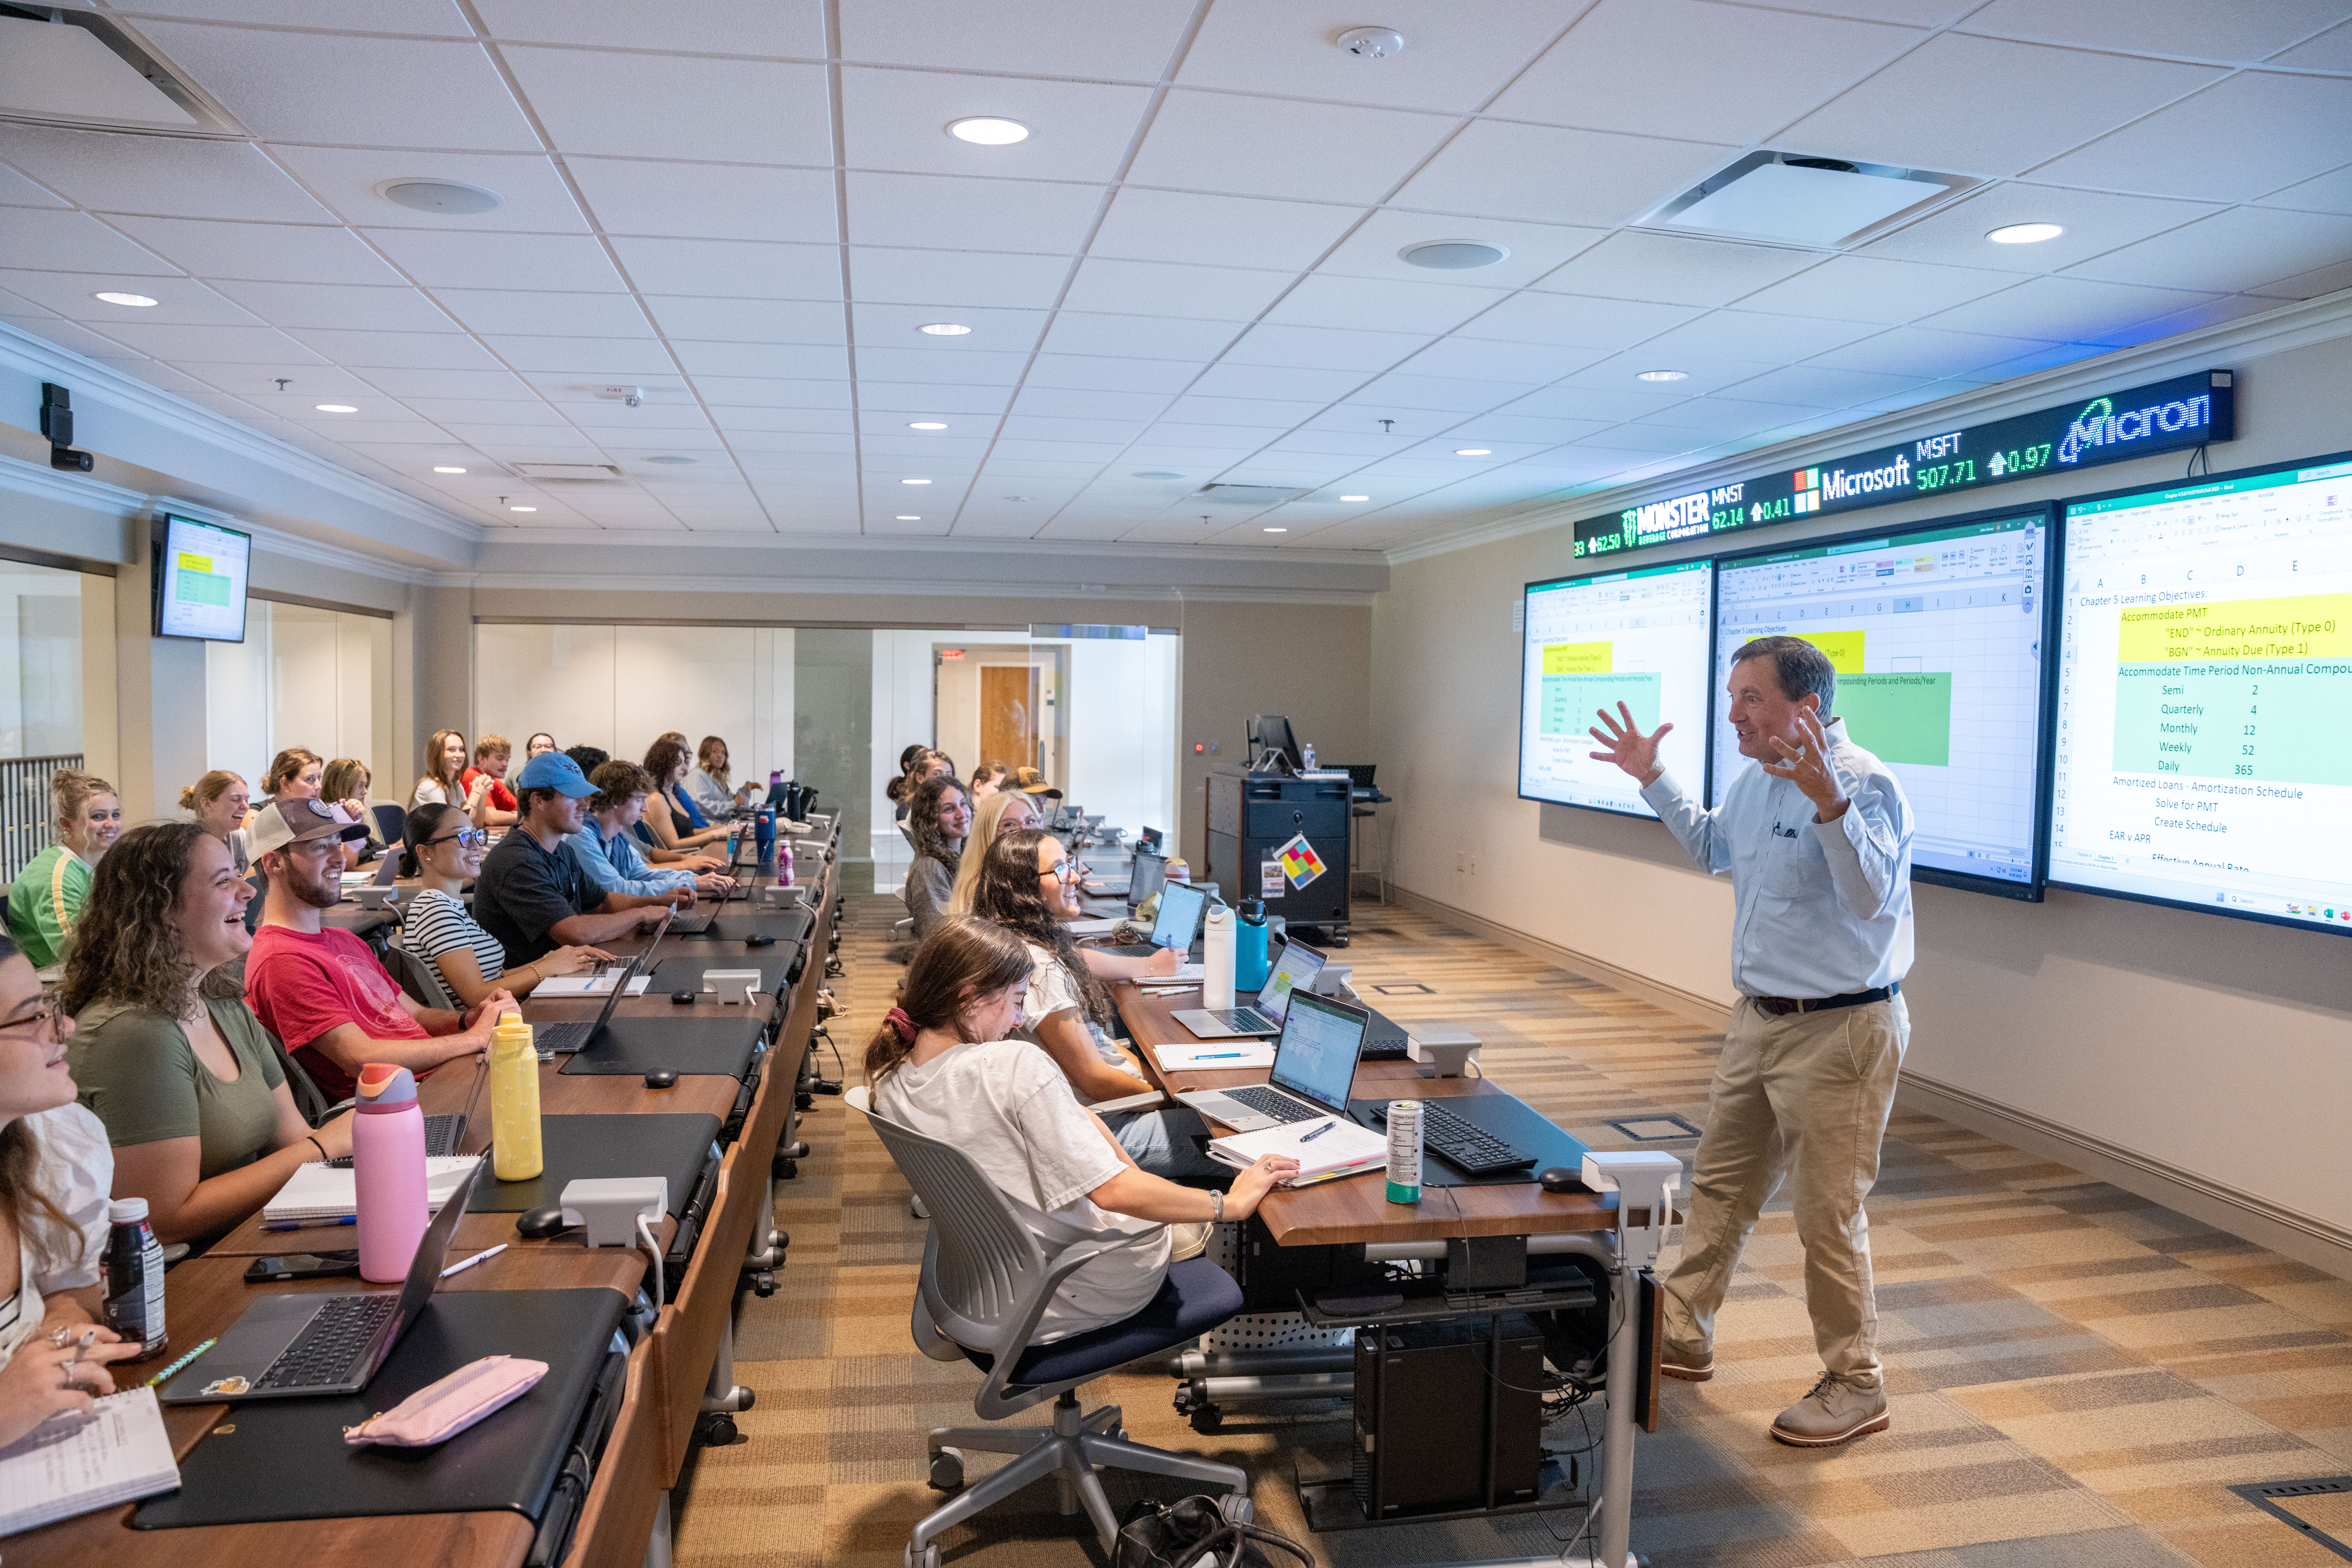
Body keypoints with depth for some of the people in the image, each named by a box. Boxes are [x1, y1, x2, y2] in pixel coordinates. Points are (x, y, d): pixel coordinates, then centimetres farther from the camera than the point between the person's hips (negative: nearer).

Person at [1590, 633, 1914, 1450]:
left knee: (1829, 1214, 1)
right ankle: (1683, 1337, 32)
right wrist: (1655, 779, 22)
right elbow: (1712, 847, 26)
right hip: (1760, 1018, 9)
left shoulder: (1864, 784, -20)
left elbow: (1872, 897, -33)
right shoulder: (1757, 781, 7)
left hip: (1840, 1030, -9)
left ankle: (1856, 1387, 19)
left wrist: (1828, 804, -44)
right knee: (1718, 1183, 17)